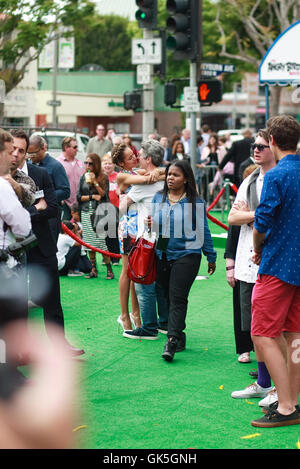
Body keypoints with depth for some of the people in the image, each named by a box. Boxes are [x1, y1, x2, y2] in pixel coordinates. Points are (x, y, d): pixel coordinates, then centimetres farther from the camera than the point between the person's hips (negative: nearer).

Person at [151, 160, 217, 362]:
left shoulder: (196, 202, -3)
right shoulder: (158, 198, 8)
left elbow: (203, 230, 3)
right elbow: (154, 224, 19)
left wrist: (211, 257, 8)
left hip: (187, 255, -5)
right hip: (162, 255, 5)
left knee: (178, 298, -12)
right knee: (169, 298, 9)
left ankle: (172, 341, -18)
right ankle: (180, 337, 21)